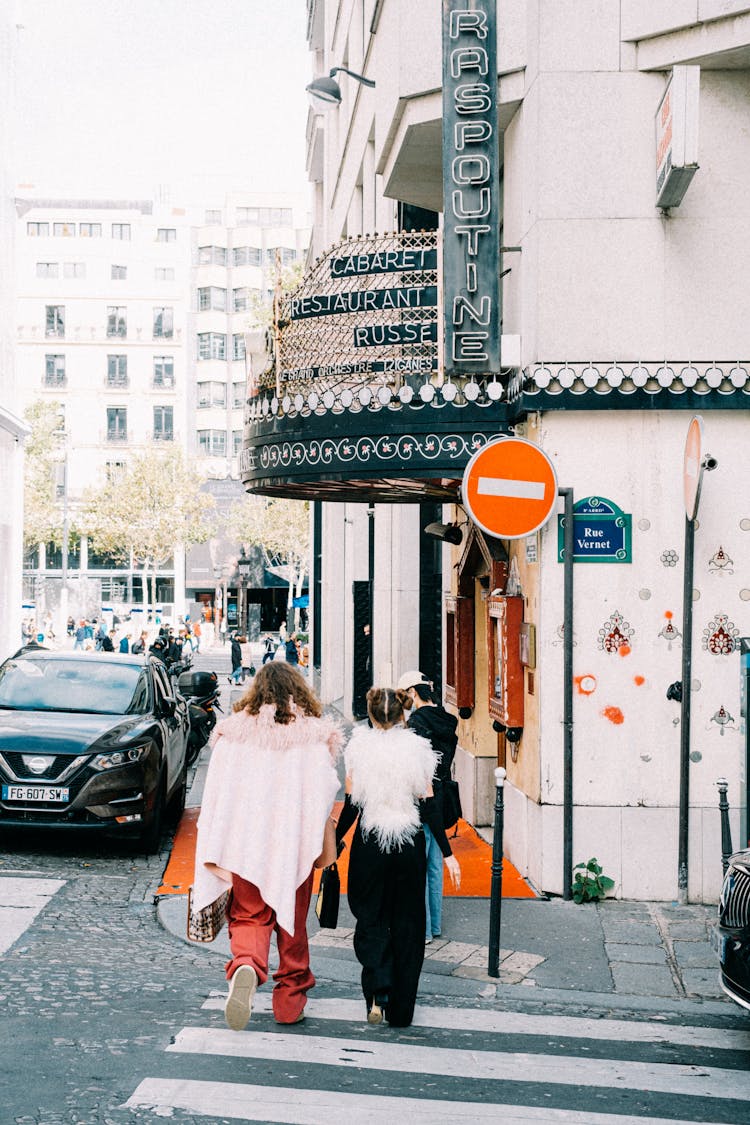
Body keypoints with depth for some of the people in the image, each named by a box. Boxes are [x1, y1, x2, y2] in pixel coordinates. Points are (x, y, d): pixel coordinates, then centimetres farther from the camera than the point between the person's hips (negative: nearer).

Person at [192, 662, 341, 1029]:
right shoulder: (316, 734, -2)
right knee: (292, 922, 15)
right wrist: (329, 849, 3)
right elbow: (325, 797, -5)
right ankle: (290, 1001, 22)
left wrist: (213, 855, 2)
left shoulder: (233, 731, 0)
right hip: (295, 847, 0)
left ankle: (245, 966, -23)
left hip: (246, 845, 0)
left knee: (248, 916, 8)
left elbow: (217, 792, -2)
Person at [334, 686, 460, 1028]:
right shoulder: (417, 748, -2)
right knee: (406, 923, 10)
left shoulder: (359, 747, -4)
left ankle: (378, 991, -8)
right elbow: (429, 806, -2)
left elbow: (351, 805, -4)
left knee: (371, 918, 13)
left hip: (369, 843, -1)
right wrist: (447, 853, 2)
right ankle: (401, 1010, 14)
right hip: (410, 844, 1)